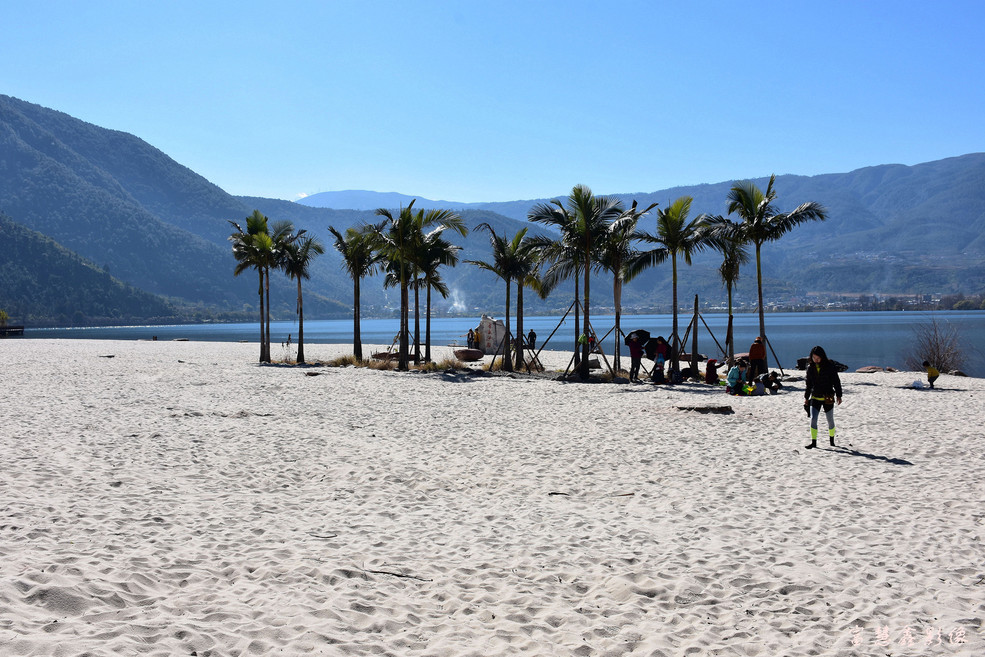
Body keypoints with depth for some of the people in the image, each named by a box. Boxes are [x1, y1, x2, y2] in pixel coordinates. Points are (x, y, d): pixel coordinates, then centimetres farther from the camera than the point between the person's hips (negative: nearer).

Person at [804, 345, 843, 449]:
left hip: (828, 398, -2)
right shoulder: (810, 367, 2)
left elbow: (836, 382, -3)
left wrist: (838, 395, -5)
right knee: (813, 419, -10)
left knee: (830, 420, 10)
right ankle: (813, 442, -7)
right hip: (815, 397, 2)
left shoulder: (829, 366, -9)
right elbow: (809, 384, 12)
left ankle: (832, 440, 29)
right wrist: (806, 397, 13)